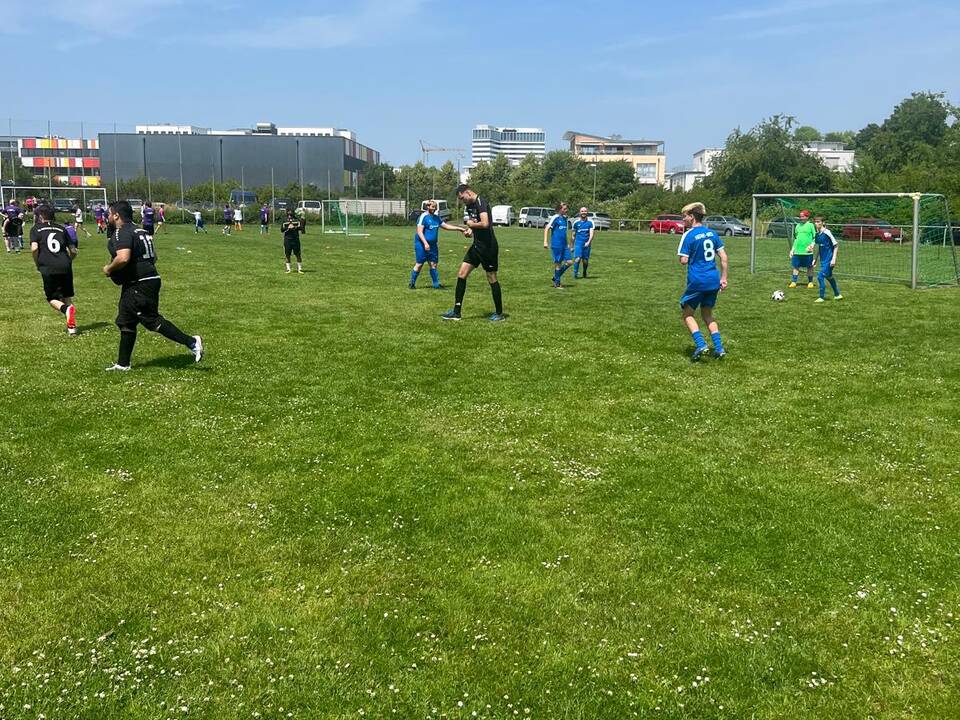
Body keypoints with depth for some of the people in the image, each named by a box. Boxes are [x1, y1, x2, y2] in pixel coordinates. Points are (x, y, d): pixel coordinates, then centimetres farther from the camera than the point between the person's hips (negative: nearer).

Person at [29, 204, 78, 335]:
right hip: (65, 267, 3)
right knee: (67, 297, 17)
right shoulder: (62, 229, 17)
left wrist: (38, 264, 7)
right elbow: (73, 251, 13)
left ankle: (66, 309, -22)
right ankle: (72, 325, 5)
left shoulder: (36, 229, 8)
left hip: (48, 269, -2)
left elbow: (34, 248, -8)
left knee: (52, 299, 10)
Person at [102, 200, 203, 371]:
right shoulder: (139, 231, 17)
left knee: (152, 320, -8)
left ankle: (191, 342, -7)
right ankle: (122, 364, 24)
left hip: (139, 285, -11)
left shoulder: (122, 233, -14)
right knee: (126, 322, 16)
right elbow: (153, 257, 21)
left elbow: (123, 258, -29)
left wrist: (109, 269, -12)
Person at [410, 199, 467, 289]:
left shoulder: (436, 217, 13)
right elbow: (419, 231, -14)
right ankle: (412, 284, 7)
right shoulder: (424, 216, -10)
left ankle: (436, 284, 9)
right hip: (421, 244, -7)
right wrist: (425, 243, -22)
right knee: (419, 264, -4)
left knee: (433, 264, 6)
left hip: (433, 245, 7)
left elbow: (446, 226, 20)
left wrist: (459, 228, 14)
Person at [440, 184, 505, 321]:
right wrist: (469, 231, 3)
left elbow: (485, 224, -30)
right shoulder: (470, 206, 12)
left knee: (492, 278, 1)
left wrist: (471, 224, -13)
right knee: (461, 274, 4)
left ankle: (499, 313, 14)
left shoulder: (481, 203, -17)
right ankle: (456, 312, 9)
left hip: (488, 247, -9)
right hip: (477, 245, 9)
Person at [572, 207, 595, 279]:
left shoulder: (590, 222, 2)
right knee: (577, 258, -19)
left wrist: (588, 242, -23)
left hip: (587, 244, 0)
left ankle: (585, 274, 25)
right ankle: (575, 272, -12)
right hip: (578, 243, 0)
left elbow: (591, 234, -6)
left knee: (585, 260, 6)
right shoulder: (576, 223, 7)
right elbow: (573, 235, 15)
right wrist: (572, 246, 17)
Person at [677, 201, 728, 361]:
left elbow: (683, 261, -13)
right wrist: (724, 278, 13)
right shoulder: (712, 233, 9)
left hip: (697, 281, -6)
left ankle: (700, 344, -8)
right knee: (707, 314, 19)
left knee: (688, 313, 9)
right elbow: (723, 256, 8)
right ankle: (719, 348, 10)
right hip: (713, 280, 6)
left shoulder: (689, 235, -10)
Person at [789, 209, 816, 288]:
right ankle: (793, 282, 7)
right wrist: (792, 249, 15)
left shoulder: (811, 225, 0)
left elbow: (815, 237, 0)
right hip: (797, 251, 4)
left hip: (807, 251, -4)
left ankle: (810, 282, 15)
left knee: (809, 267, 5)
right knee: (796, 266, 2)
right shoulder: (798, 226, 14)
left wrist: (812, 244, -17)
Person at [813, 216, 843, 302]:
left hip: (829, 260, -8)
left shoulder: (827, 232, -15)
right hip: (823, 260, 8)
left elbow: (836, 245, -12)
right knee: (829, 277, 19)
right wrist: (815, 259, 19)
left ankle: (822, 297, -4)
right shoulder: (817, 234, 7)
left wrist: (834, 259, -17)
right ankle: (837, 294, 34)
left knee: (820, 276, -13)